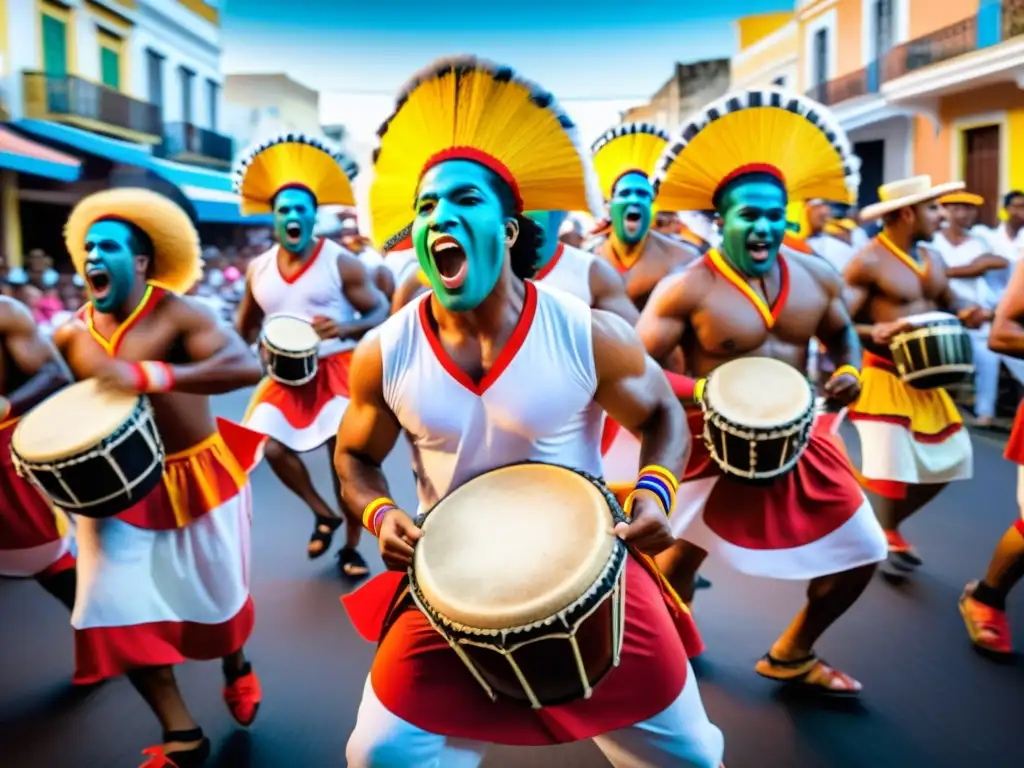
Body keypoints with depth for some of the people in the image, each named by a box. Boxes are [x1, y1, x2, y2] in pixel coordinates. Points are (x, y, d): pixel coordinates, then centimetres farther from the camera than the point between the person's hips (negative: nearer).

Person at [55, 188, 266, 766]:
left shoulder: (175, 313, -19)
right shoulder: (71, 335, -1)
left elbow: (248, 366, -34)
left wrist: (150, 377, -43)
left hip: (197, 477, -4)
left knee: (215, 593, 12)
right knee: (117, 609, -3)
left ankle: (237, 668, 48)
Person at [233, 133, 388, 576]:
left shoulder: (341, 263, -9)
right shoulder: (258, 269, 5)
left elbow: (381, 313, -9)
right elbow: (246, 325, 19)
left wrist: (344, 329, -28)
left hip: (337, 370, -4)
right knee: (270, 446, -10)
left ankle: (351, 549, 12)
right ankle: (323, 514, 17)